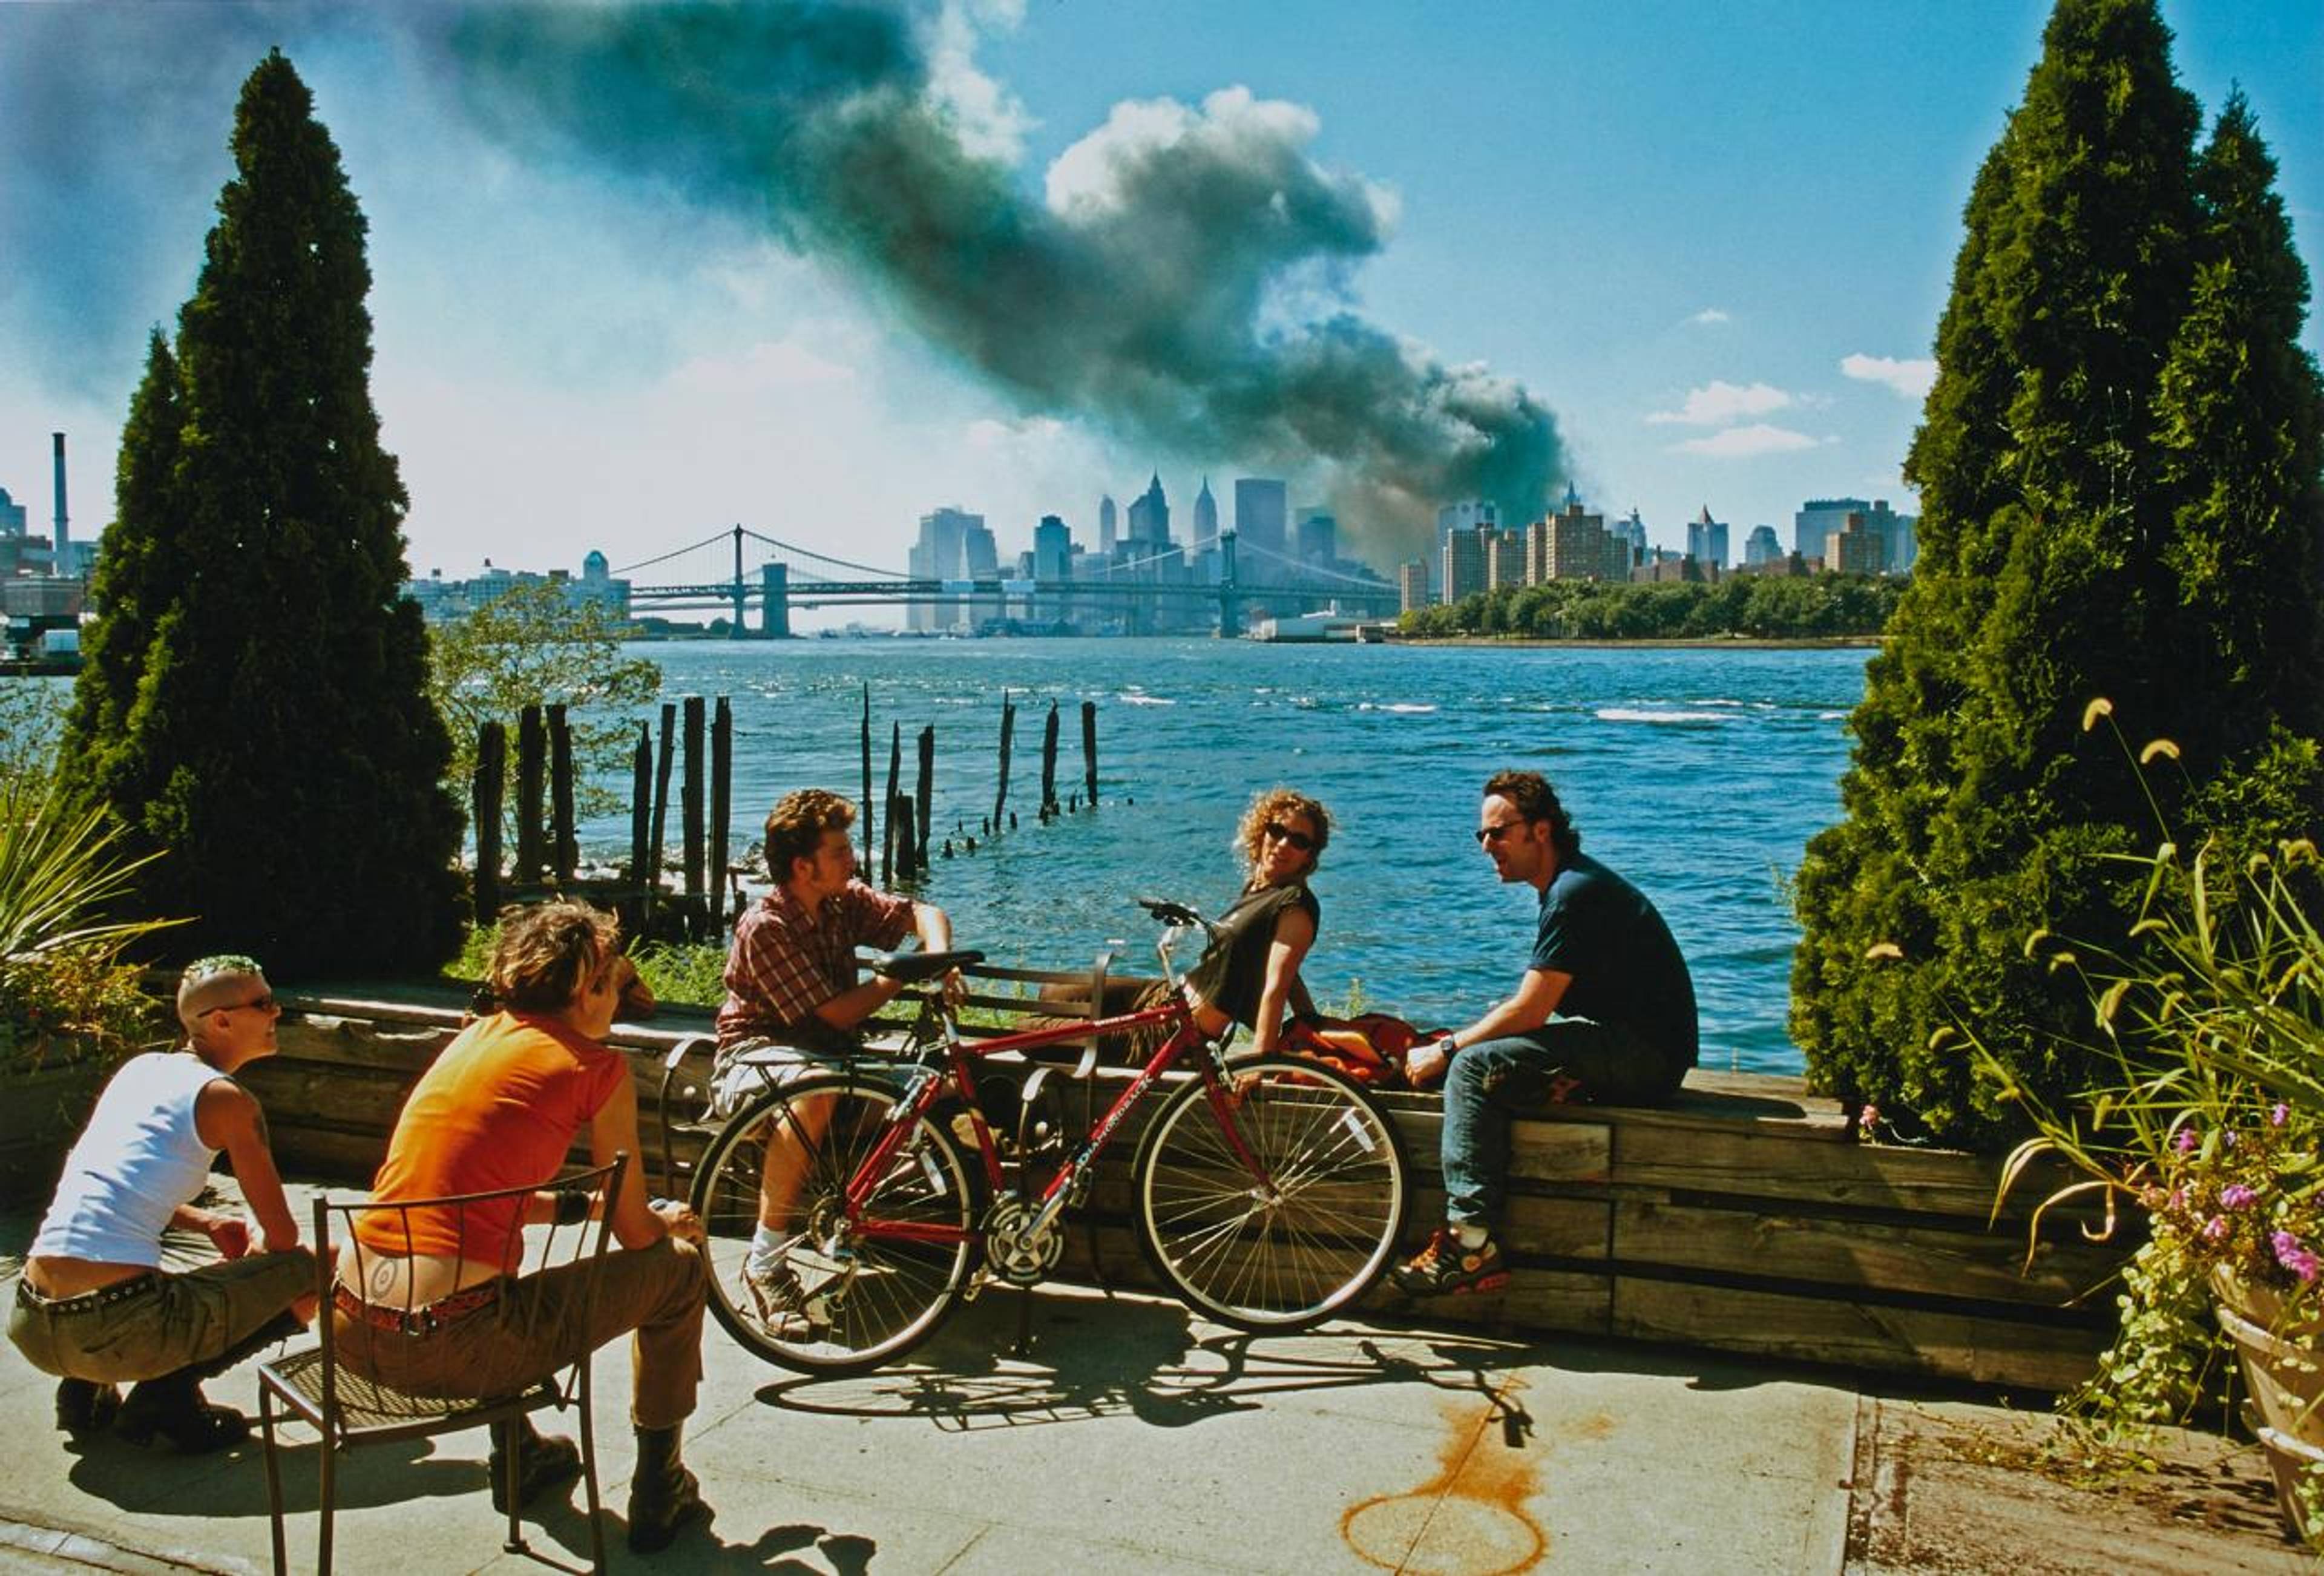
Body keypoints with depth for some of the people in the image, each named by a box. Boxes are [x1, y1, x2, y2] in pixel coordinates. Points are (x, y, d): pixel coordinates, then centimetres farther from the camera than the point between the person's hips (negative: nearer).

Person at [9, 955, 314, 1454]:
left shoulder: (139, 1069, 16)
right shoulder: (227, 1100, -5)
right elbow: (282, 1237, -2)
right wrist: (253, 1257, 21)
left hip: (33, 1328, 8)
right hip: (116, 1332, -8)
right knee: (315, 1268, 2)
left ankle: (85, 1390, 18)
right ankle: (168, 1397, 0)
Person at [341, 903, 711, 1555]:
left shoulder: (474, 1037, 16)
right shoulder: (596, 1065, -3)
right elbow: (635, 1235, 3)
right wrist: (672, 1223, 26)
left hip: (352, 1329, 8)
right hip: (449, 1345, -7)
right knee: (679, 1268, 12)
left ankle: (516, 1456, 46)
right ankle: (658, 1492, 23)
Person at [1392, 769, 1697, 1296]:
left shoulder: (1575, 893, -16)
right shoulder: (1569, 886, 17)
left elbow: (1529, 1011, -18)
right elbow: (1536, 1007, 18)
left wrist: (1446, 1049, -8)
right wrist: (1456, 1041, 8)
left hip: (1642, 1054, -11)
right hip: (1627, 1050, 11)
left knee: (1474, 1067, -19)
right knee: (1479, 1055, 6)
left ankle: (1473, 1243, -19)